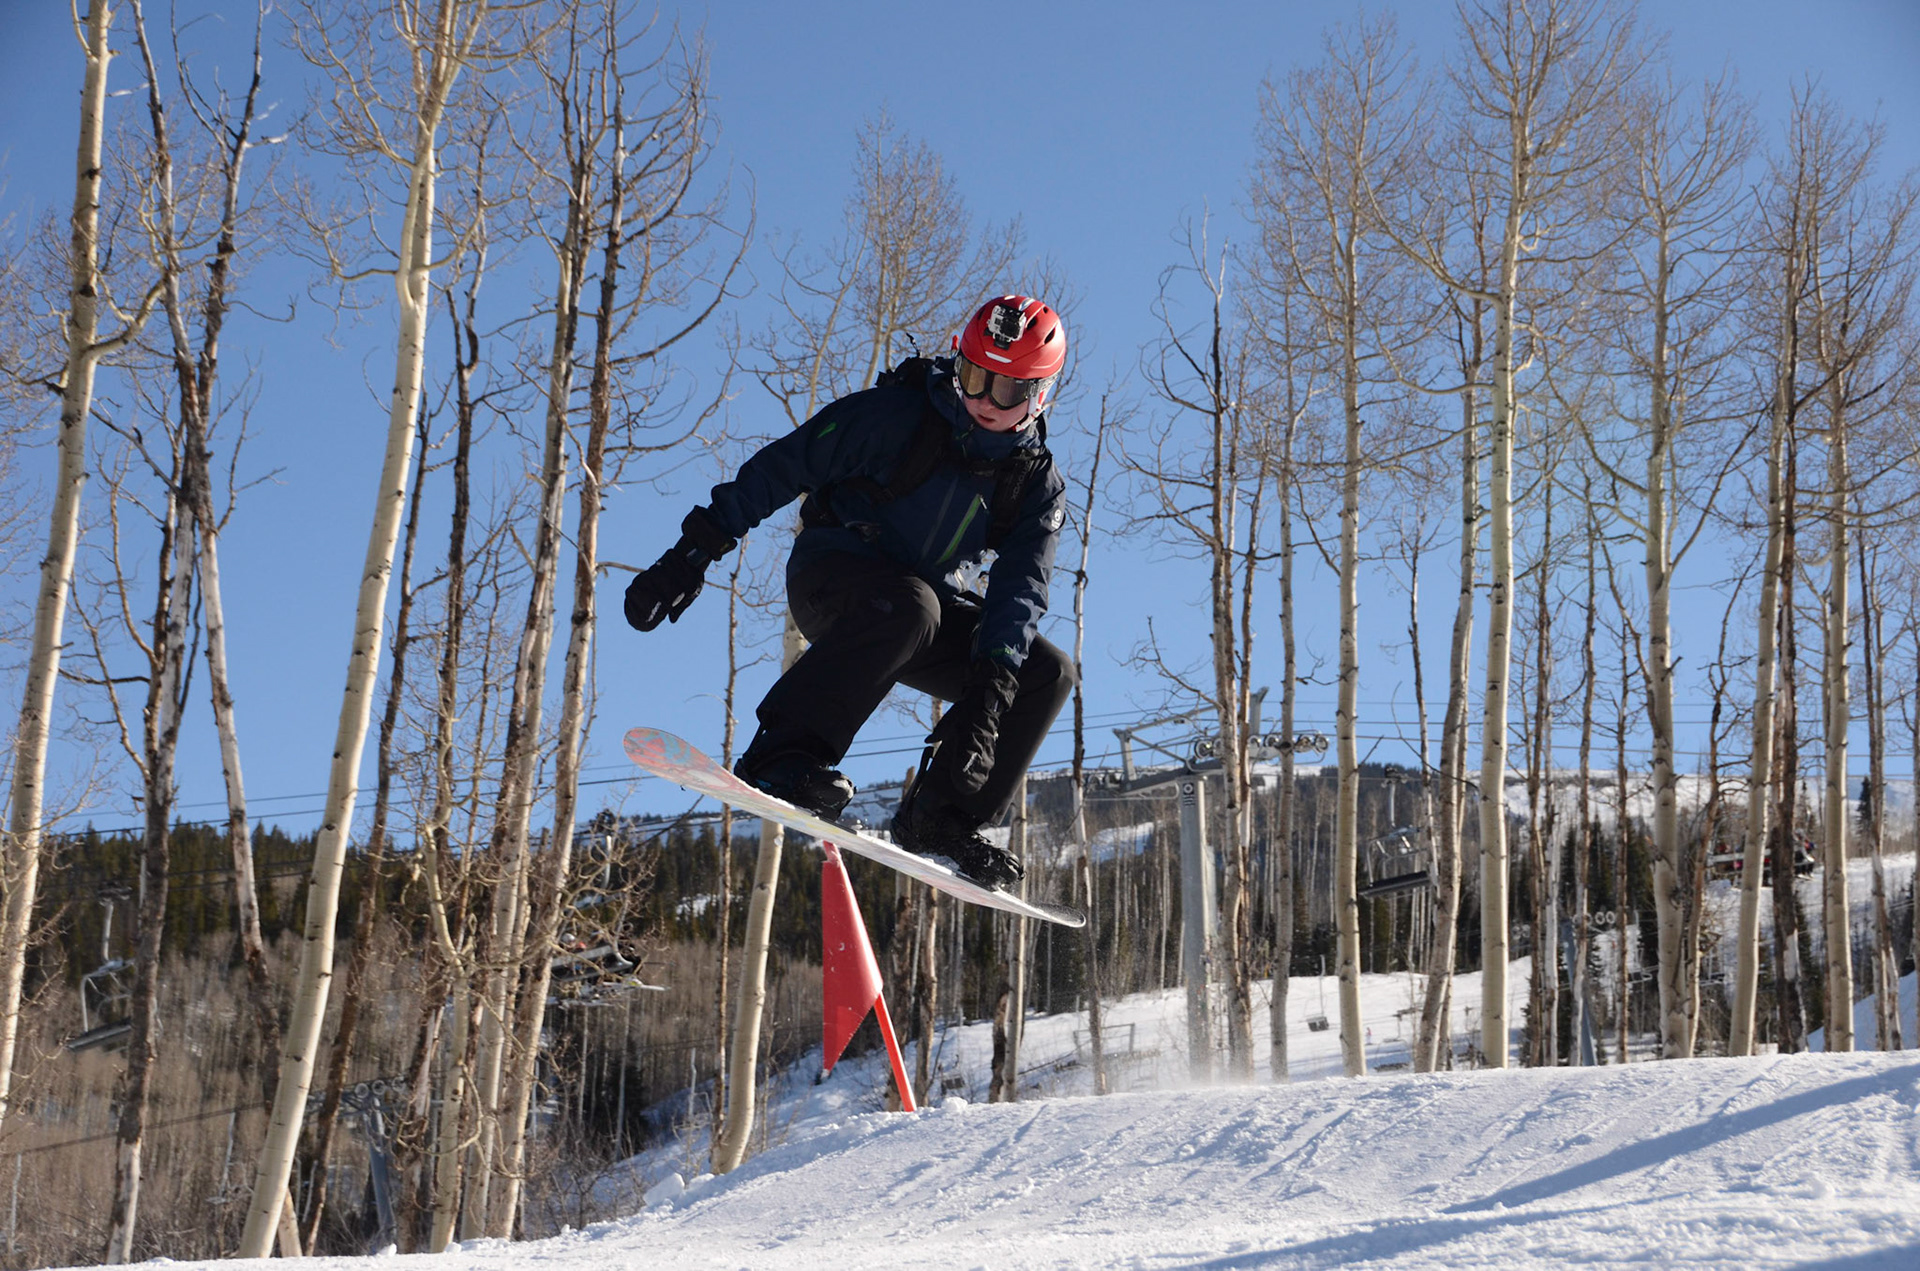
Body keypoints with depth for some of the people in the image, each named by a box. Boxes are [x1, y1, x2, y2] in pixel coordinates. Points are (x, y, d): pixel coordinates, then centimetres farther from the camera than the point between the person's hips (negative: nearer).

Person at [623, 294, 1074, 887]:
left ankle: (940, 819, -8)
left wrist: (988, 686, -29)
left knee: (1046, 674, -8)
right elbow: (779, 469, -14)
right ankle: (781, 756, -43)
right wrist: (695, 551, -20)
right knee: (909, 606, -39)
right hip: (831, 575, -6)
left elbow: (1020, 590, -13)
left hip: (922, 603, 6)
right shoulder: (896, 416, -16)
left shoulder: (1039, 487, -3)